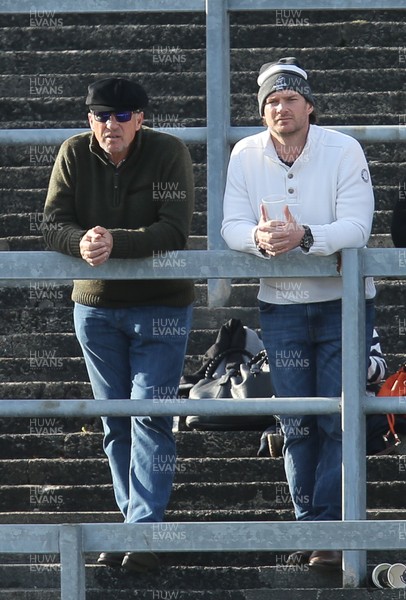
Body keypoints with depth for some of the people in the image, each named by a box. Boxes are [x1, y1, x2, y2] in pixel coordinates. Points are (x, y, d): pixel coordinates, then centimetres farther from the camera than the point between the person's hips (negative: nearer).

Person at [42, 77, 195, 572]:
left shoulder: (168, 153, -14)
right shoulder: (74, 155, -5)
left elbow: (174, 230, -22)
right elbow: (52, 224, -10)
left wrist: (115, 242, -35)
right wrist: (82, 242, -32)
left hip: (161, 306, -4)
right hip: (95, 305, 4)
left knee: (150, 418, -10)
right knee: (114, 423, 10)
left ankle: (144, 531, -13)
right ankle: (132, 519, 19)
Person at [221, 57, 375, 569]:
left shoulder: (344, 151, -10)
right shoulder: (245, 155, -1)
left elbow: (355, 226, -19)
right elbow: (232, 226, -7)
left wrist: (304, 236, -36)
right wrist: (260, 237, -30)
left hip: (344, 302, -3)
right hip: (281, 306, 3)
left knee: (339, 422, -5)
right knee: (296, 425, 4)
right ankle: (307, 526, 13)